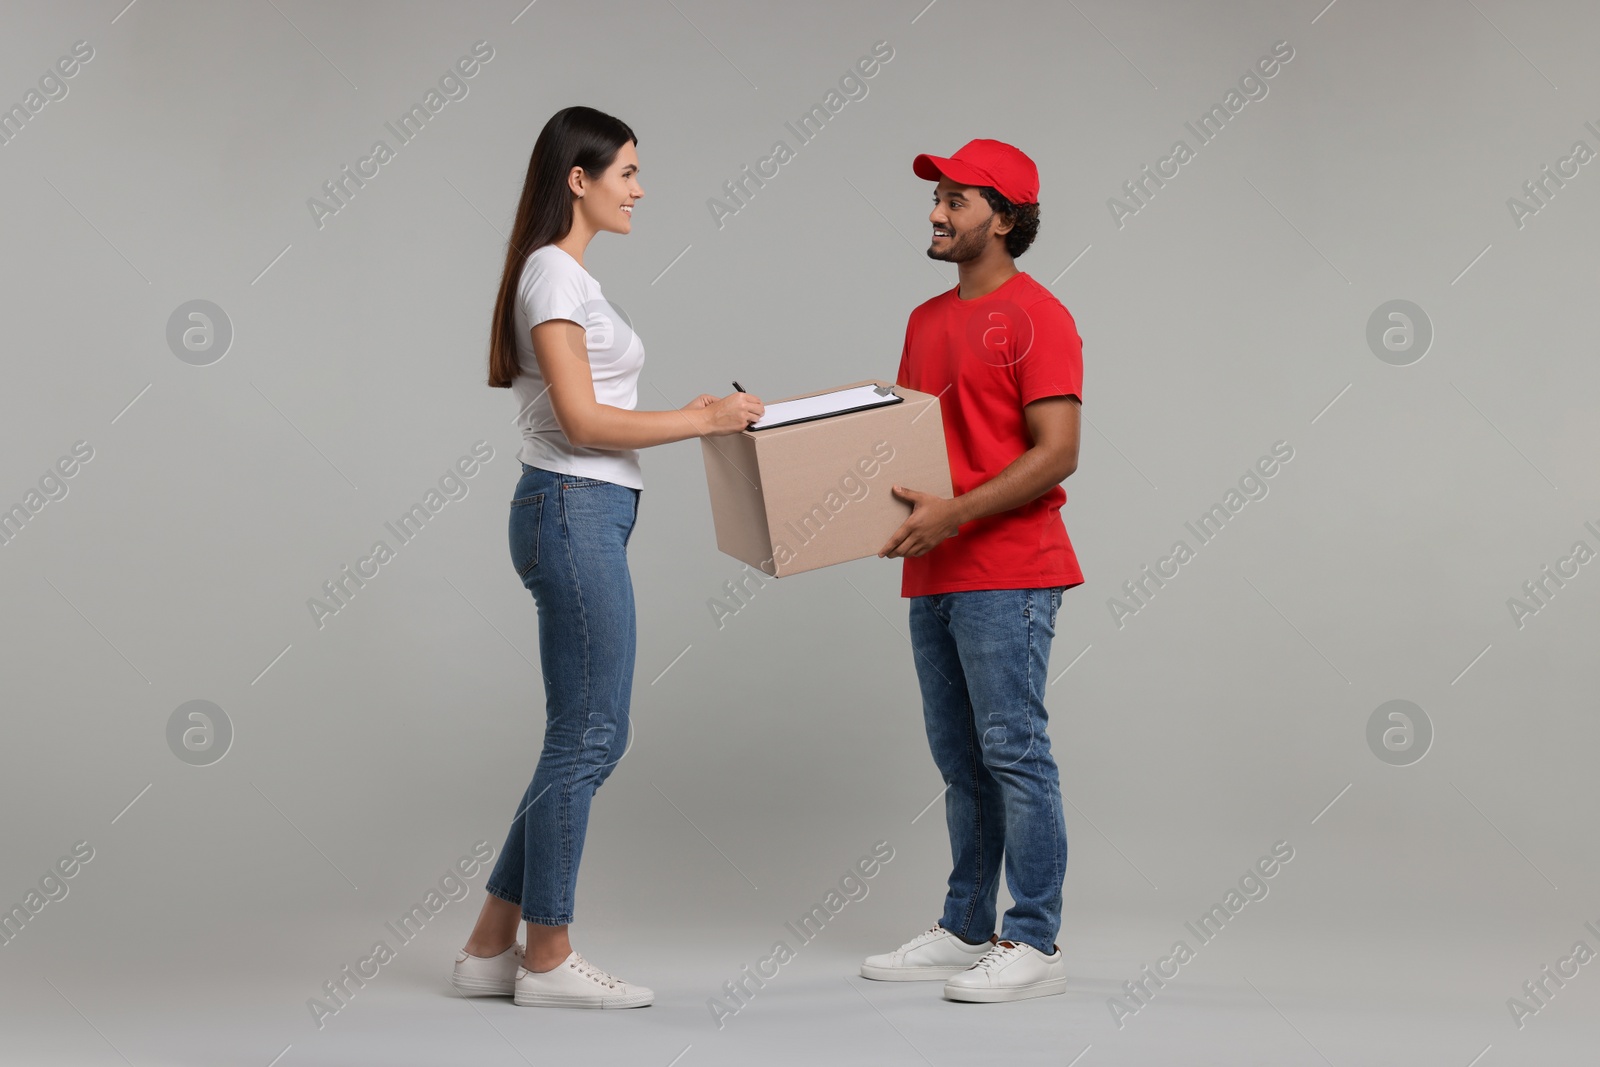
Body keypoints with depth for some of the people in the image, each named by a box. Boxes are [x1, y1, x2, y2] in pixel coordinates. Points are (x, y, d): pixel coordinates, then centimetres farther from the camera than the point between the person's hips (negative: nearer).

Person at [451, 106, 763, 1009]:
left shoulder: (569, 276, 18)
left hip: (587, 517, 10)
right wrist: (701, 420, -13)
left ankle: (493, 946, 17)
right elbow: (582, 421, -18)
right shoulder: (554, 275, -12)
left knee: (587, 737, 12)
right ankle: (547, 958, 8)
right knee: (589, 736, -3)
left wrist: (696, 417, 15)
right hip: (573, 514, -10)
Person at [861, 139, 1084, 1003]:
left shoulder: (1035, 316, -9)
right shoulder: (927, 320, 17)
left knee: (1013, 752, -7)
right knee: (961, 761, 12)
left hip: (1007, 577, -8)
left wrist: (954, 512, -22)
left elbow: (1056, 454, -16)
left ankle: (1033, 945, -1)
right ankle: (965, 932, 20)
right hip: (934, 577, 8)